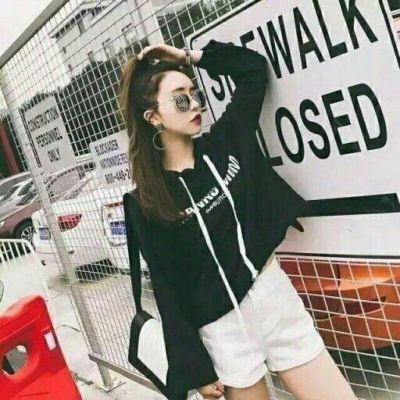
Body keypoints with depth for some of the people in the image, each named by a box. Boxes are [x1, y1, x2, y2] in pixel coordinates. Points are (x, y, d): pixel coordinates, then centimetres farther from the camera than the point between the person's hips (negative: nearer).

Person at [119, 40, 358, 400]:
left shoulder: (225, 142, 1)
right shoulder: (146, 204, -8)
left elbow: (255, 67, 10)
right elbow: (168, 291, -7)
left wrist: (190, 56, 4)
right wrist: (196, 368, -5)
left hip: (278, 297, 4)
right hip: (224, 327, -3)